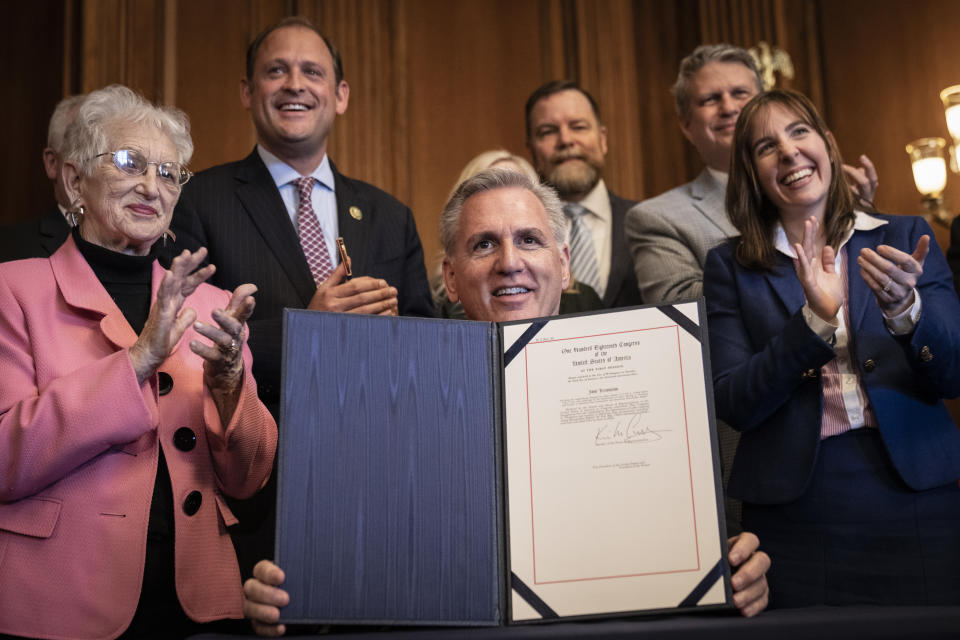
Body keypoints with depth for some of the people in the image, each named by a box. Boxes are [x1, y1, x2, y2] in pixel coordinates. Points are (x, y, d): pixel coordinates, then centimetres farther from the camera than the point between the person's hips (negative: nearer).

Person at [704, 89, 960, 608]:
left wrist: (904, 308, -20)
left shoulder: (905, 238, 5)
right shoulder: (730, 267, 3)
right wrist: (815, 320, -19)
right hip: (796, 516, -1)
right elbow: (733, 406, -6)